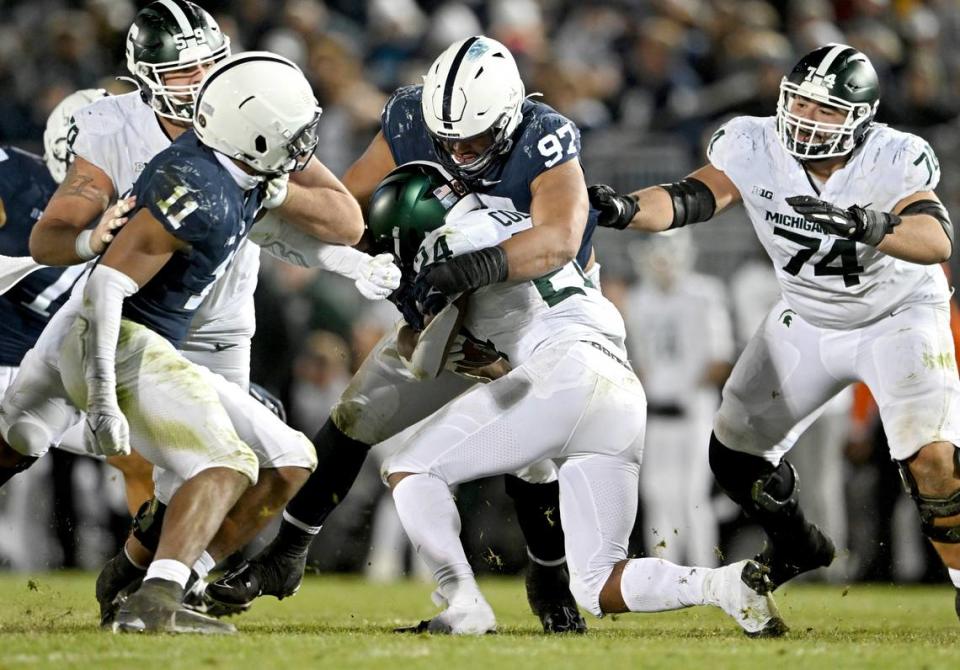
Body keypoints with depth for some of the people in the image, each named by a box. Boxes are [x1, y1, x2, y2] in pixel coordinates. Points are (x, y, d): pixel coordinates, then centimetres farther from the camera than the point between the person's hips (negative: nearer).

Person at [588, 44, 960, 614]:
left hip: (899, 316, -4)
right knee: (735, 454, 7)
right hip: (808, 322, 4)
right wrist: (625, 209, -50)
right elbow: (688, 199, -30)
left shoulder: (894, 161, -27)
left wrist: (870, 226, -57)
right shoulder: (756, 148, -20)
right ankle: (797, 547, 36)